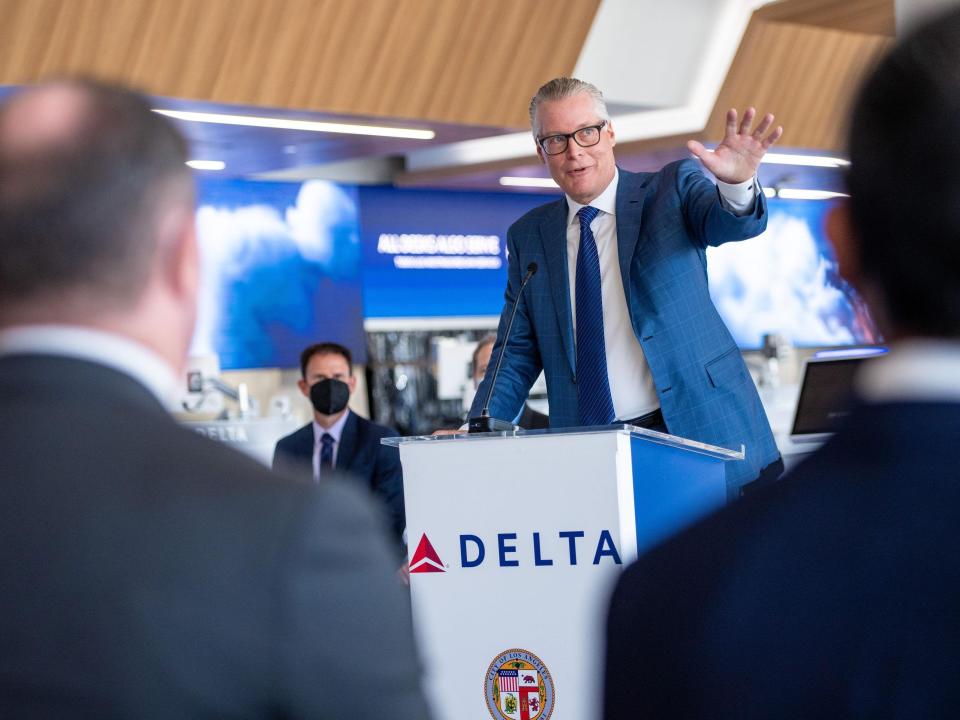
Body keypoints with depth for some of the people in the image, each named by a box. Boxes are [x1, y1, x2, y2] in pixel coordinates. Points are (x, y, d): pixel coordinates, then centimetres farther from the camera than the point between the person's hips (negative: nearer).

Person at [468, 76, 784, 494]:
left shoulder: (671, 188, 4)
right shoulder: (529, 237, 12)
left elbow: (731, 223, -16)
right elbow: (518, 352, 14)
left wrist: (738, 183, -40)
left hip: (696, 430, -2)